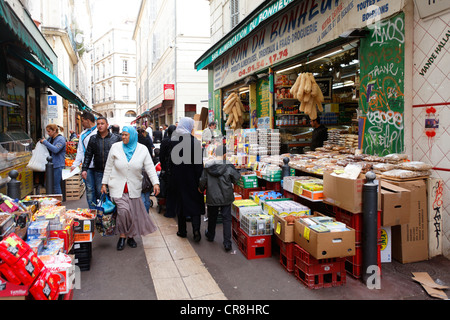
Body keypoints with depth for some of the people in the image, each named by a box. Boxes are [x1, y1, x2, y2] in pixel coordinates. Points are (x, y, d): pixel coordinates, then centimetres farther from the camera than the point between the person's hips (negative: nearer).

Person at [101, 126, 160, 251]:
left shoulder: (142, 149, -1)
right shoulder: (115, 147, 0)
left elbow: (150, 167, -4)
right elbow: (108, 167, 6)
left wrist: (155, 183, -15)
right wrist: (104, 183, 4)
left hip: (134, 188, 1)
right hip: (118, 187, -1)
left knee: (134, 213, 4)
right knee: (123, 210, -14)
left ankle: (130, 236, 25)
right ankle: (122, 236, 7)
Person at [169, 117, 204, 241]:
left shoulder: (172, 141, -2)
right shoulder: (194, 142, -14)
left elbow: (170, 161, 3)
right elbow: (199, 162, -14)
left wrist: (171, 179, 12)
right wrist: (200, 179, -7)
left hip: (177, 178, 3)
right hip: (191, 178, -3)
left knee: (180, 202, 13)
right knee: (195, 202, 8)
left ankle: (182, 231, 21)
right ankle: (196, 229, -5)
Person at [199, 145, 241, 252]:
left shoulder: (207, 166, -6)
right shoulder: (229, 166, -14)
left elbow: (202, 181, 0)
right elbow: (236, 178, -5)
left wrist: (201, 189, 19)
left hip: (212, 198, 2)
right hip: (226, 198, -2)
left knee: (212, 217, 21)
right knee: (226, 219, 5)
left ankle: (210, 236, 42)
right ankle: (227, 243, 2)